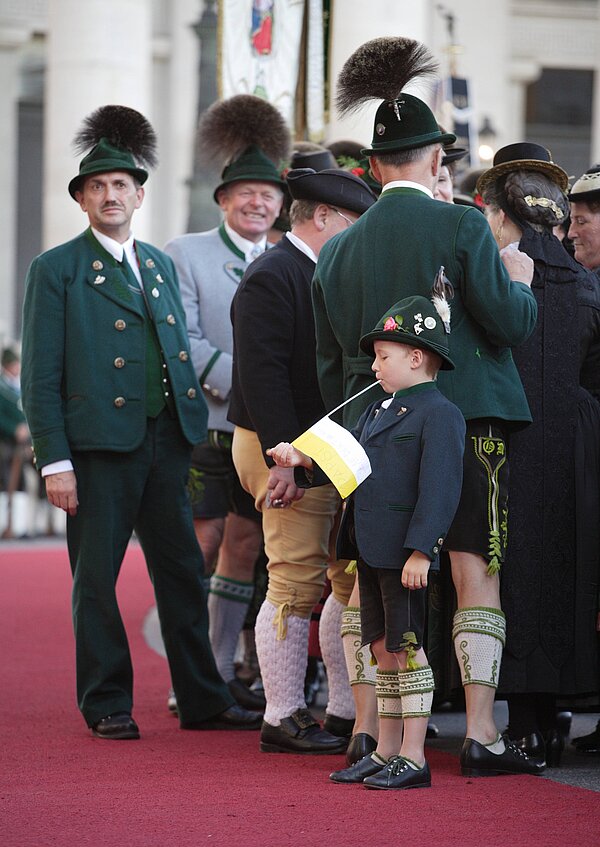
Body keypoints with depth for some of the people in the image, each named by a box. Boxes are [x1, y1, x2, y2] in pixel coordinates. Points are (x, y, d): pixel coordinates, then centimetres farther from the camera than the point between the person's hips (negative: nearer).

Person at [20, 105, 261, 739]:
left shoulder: (161, 265, 16)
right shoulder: (55, 271, -1)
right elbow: (40, 376, -5)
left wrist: (191, 431, 11)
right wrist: (54, 460, -12)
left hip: (166, 442, 5)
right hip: (98, 445, -5)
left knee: (182, 574, 8)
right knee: (96, 579, 1)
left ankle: (203, 699, 15)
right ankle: (107, 706, 10)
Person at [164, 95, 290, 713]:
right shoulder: (185, 254, -2)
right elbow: (183, 341, -11)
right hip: (205, 424, -5)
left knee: (246, 545, 8)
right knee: (204, 541, -4)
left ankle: (223, 669, 18)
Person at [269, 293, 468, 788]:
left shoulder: (439, 415, -12)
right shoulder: (378, 411, 17)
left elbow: (439, 489, -17)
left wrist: (421, 551, -22)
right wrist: (303, 458, 4)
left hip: (404, 554, -9)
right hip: (370, 551, 9)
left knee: (407, 649, -3)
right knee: (383, 649, 13)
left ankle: (413, 758, 2)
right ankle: (386, 752, 21)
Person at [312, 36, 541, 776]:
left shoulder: (339, 250, 8)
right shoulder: (459, 225, -7)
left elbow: (330, 362, 13)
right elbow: (509, 324, -8)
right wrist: (519, 280, 12)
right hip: (465, 423, -4)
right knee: (478, 577, -1)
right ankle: (481, 735, -5)